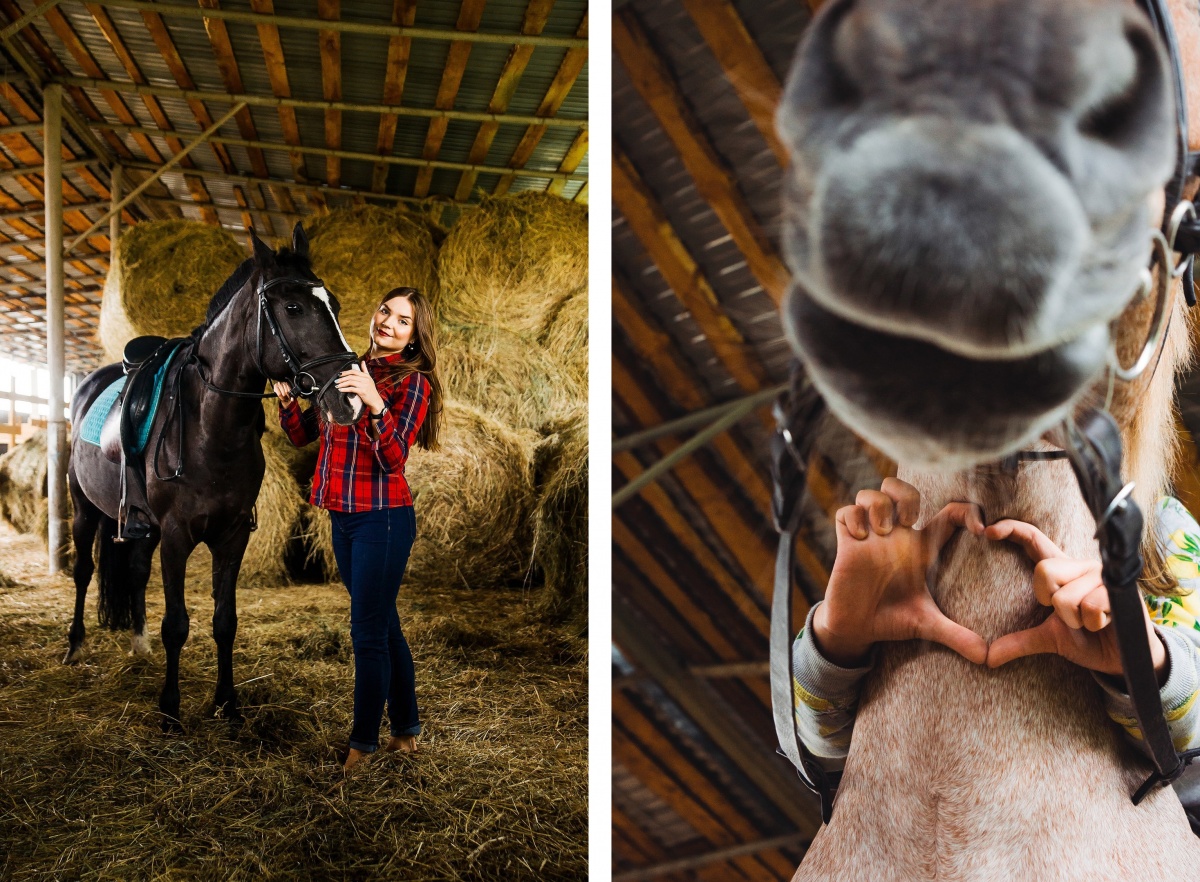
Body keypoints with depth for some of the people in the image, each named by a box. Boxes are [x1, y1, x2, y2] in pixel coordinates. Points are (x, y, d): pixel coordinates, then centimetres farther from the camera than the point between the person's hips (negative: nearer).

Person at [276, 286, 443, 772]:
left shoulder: (413, 382, -8)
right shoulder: (346, 370, 10)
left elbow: (392, 459, -19)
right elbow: (302, 436, 12)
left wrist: (375, 403, -32)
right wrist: (286, 397, -5)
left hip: (383, 518, -7)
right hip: (342, 515, 7)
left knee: (369, 632, 0)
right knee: (384, 624, 16)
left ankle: (364, 742, 14)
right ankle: (406, 728, 29)